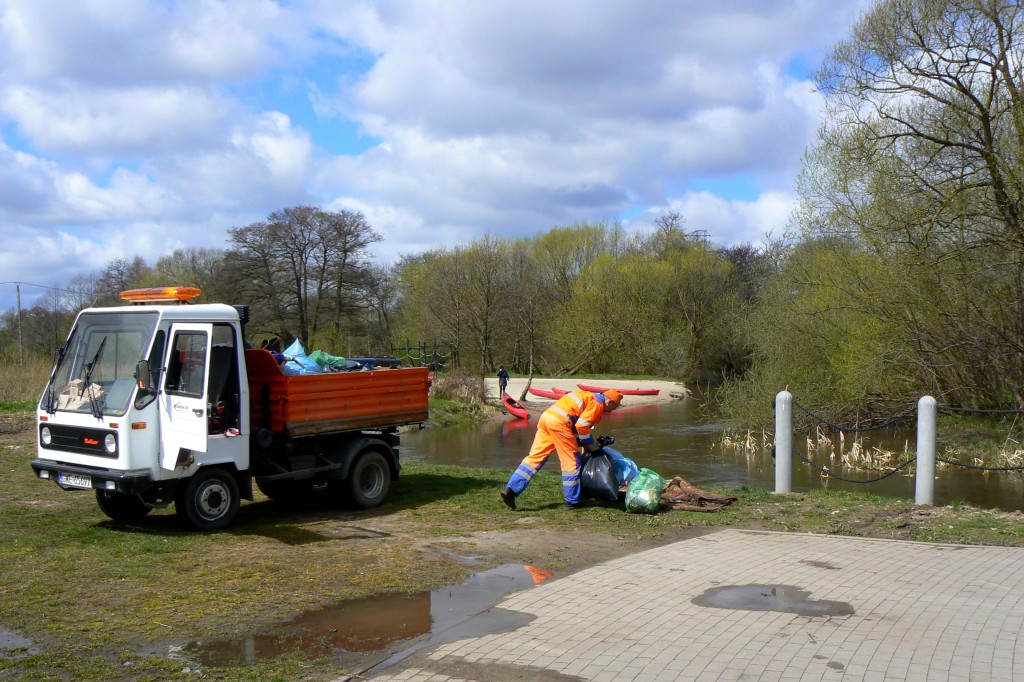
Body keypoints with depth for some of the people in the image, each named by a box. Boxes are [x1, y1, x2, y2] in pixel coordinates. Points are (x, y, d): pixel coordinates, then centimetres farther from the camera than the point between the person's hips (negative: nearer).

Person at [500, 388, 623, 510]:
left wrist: (588, 445, 30)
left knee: (535, 457, 6)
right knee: (572, 462, 2)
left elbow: (578, 425, 31)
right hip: (559, 421, -9)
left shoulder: (589, 397, 28)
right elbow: (582, 426, -10)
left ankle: (510, 490, -2)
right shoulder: (598, 403, 0)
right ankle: (572, 502, 6)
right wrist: (591, 445, 4)